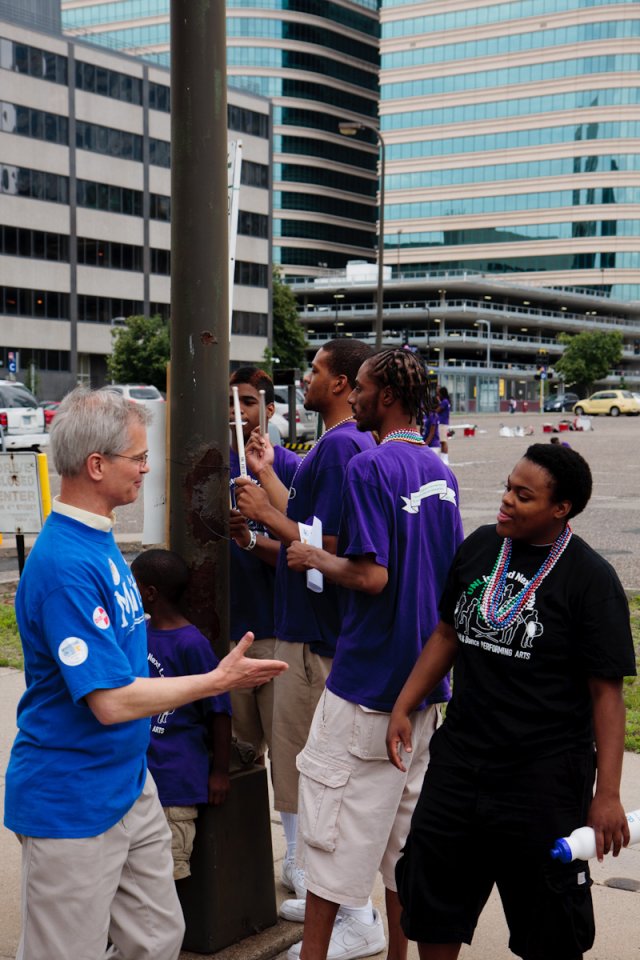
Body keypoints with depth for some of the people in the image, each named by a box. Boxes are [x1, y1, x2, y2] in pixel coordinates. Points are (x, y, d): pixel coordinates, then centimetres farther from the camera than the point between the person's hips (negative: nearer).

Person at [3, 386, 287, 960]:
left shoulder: (100, 542, 7)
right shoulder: (65, 565, -25)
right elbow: (113, 702, -25)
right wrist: (220, 681, -16)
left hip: (130, 785, 9)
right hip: (72, 806, -9)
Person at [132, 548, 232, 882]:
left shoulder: (190, 644, -18)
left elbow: (220, 710, -13)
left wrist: (220, 771, -8)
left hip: (175, 775, -7)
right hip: (136, 770, 8)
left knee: (170, 866, 2)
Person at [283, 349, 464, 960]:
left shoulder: (370, 466, -17)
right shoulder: (440, 471, 8)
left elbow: (372, 575, -25)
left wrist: (316, 560, -6)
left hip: (367, 675, -8)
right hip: (424, 678, 8)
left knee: (332, 821, 3)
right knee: (404, 817, 16)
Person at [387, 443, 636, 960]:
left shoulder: (590, 578, -12)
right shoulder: (480, 546, 3)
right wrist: (404, 707, 10)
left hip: (544, 777, -5)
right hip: (459, 758, 5)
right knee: (431, 901, 15)